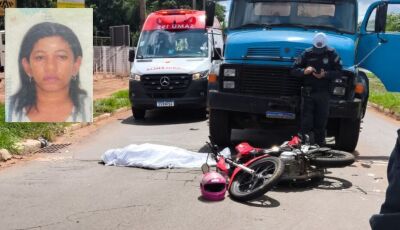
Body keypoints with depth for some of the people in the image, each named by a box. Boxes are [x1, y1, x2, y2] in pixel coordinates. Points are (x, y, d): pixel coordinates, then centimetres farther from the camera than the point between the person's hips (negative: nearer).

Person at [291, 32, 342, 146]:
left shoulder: (331, 54, 2)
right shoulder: (307, 54, 2)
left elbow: (338, 72, -2)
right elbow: (294, 70, 1)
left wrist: (325, 74, -18)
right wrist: (304, 71, -19)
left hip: (323, 93, 1)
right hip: (308, 92, 0)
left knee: (321, 121, 7)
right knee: (306, 120, -4)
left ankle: (320, 144, 16)